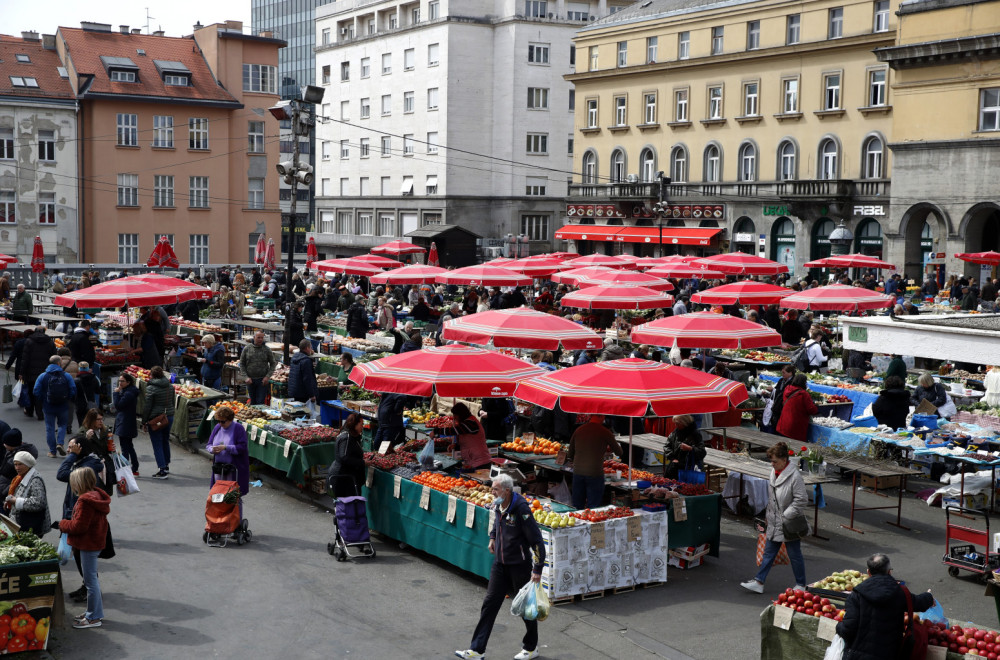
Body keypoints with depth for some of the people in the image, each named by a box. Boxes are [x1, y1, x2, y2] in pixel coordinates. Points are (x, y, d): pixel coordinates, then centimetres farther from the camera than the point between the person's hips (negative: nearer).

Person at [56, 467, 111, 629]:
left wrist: (61, 524, -5)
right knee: (92, 579, 20)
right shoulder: (97, 496, 9)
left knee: (90, 580, -2)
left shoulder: (85, 501, -22)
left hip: (88, 545, -10)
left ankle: (94, 617, 6)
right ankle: (94, 611, 30)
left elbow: (79, 526, -22)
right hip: (96, 542, 10)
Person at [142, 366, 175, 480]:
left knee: (157, 444, -2)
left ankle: (162, 470, -8)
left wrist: (144, 422, -3)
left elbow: (147, 406, -12)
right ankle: (166, 465, 30)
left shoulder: (151, 388, -14)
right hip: (169, 417, 6)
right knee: (165, 441, 20)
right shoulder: (170, 386, 5)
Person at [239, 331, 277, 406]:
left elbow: (273, 364, 4)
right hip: (250, 380, 2)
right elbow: (242, 364, 5)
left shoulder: (267, 350, -1)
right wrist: (245, 377, -6)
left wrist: (267, 376, -9)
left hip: (262, 380, -2)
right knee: (253, 402, 12)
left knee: (260, 403, -6)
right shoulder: (247, 349, 2)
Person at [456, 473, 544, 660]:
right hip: (500, 564, 7)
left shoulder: (521, 509, -22)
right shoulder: (498, 506, 1)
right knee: (490, 603, 4)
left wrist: (537, 570, -23)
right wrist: (493, 537, 20)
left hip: (520, 566, -7)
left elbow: (537, 540, -21)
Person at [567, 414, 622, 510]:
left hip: (578, 472, 4)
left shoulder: (578, 430, 8)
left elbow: (570, 455, 16)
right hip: (594, 474, -4)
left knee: (577, 506, 13)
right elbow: (619, 452, 6)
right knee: (593, 508, 2)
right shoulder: (604, 432, -5)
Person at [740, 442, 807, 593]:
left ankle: (801, 585, 22)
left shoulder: (795, 476, -20)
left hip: (790, 524, -7)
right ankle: (759, 582, 15)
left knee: (795, 555, 7)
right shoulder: (773, 472, 5)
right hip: (774, 523, 7)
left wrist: (786, 516, -17)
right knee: (769, 552, 11)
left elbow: (801, 501, -19)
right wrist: (769, 515, 15)